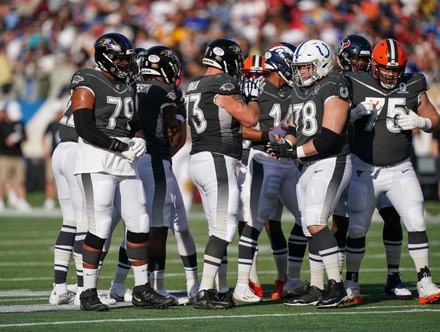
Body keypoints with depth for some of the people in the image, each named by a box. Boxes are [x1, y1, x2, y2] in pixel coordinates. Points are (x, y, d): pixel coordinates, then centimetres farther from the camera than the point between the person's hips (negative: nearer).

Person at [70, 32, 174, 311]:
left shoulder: (126, 89, 17)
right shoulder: (88, 86, -8)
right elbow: (85, 129, -16)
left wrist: (139, 139, 2)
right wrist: (121, 146, -16)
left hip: (126, 164, 8)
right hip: (97, 163, -8)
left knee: (140, 223, 6)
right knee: (100, 227, -9)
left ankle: (142, 289, 14)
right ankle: (89, 293, 0)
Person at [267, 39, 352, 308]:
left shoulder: (334, 87, -14)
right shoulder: (300, 89, 14)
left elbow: (329, 136, -20)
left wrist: (295, 152, -19)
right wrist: (286, 143, 2)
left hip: (331, 164, -9)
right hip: (309, 166, 9)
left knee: (316, 223, -19)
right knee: (311, 229, 10)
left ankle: (337, 286, -14)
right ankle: (316, 290, 16)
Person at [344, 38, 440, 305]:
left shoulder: (412, 87, -2)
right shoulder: (357, 86, -7)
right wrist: (356, 113, -21)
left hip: (400, 170, 1)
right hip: (365, 170, -1)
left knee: (417, 223, -9)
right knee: (357, 229, 2)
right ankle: (351, 284, 15)